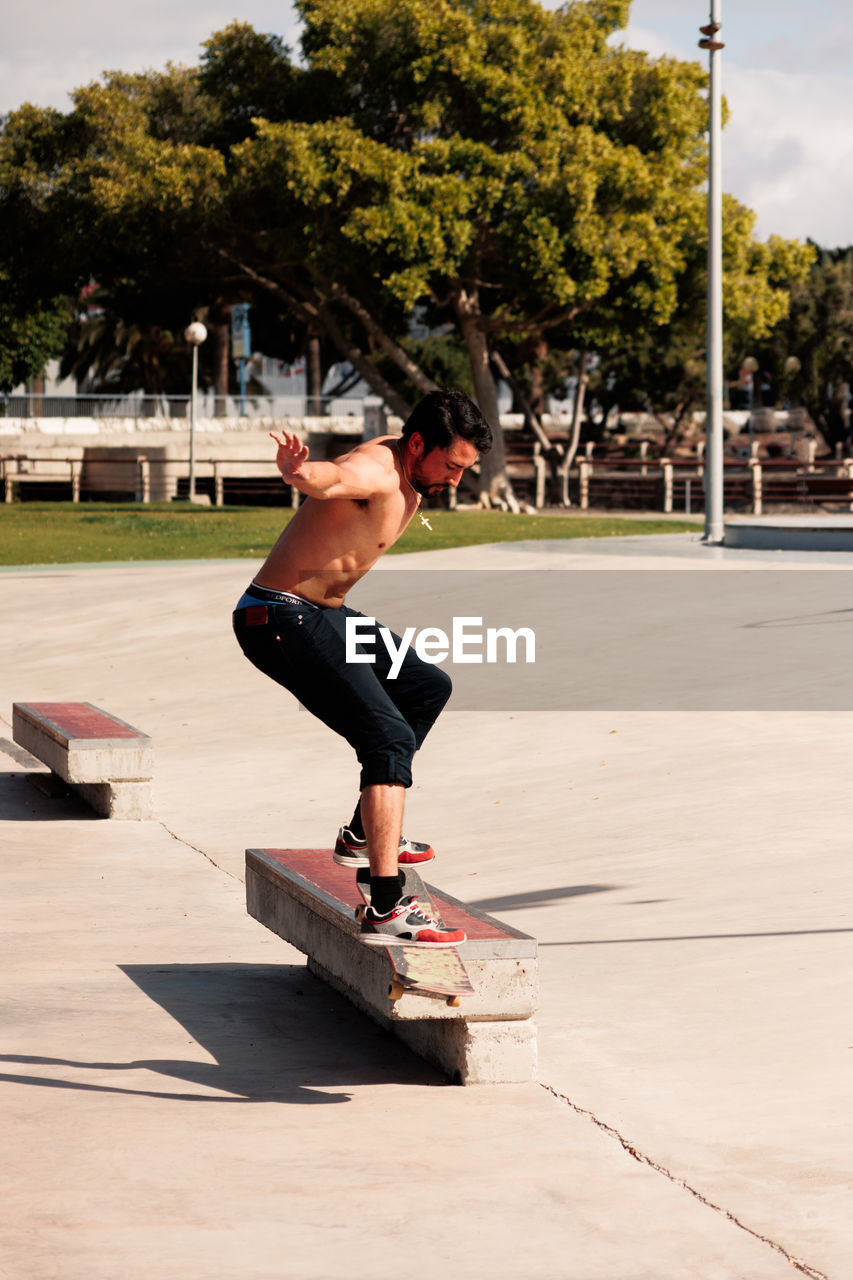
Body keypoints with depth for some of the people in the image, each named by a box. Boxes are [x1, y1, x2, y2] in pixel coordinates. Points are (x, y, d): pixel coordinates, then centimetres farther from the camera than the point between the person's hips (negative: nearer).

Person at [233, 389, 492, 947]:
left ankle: (365, 835, 33)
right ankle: (387, 909, -31)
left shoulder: (407, 467, 8)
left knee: (428, 688, 24)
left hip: (326, 616, 11)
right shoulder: (375, 471, -23)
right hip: (280, 619, -11)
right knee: (390, 737, -23)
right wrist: (300, 468, -68)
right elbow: (317, 477, -50)